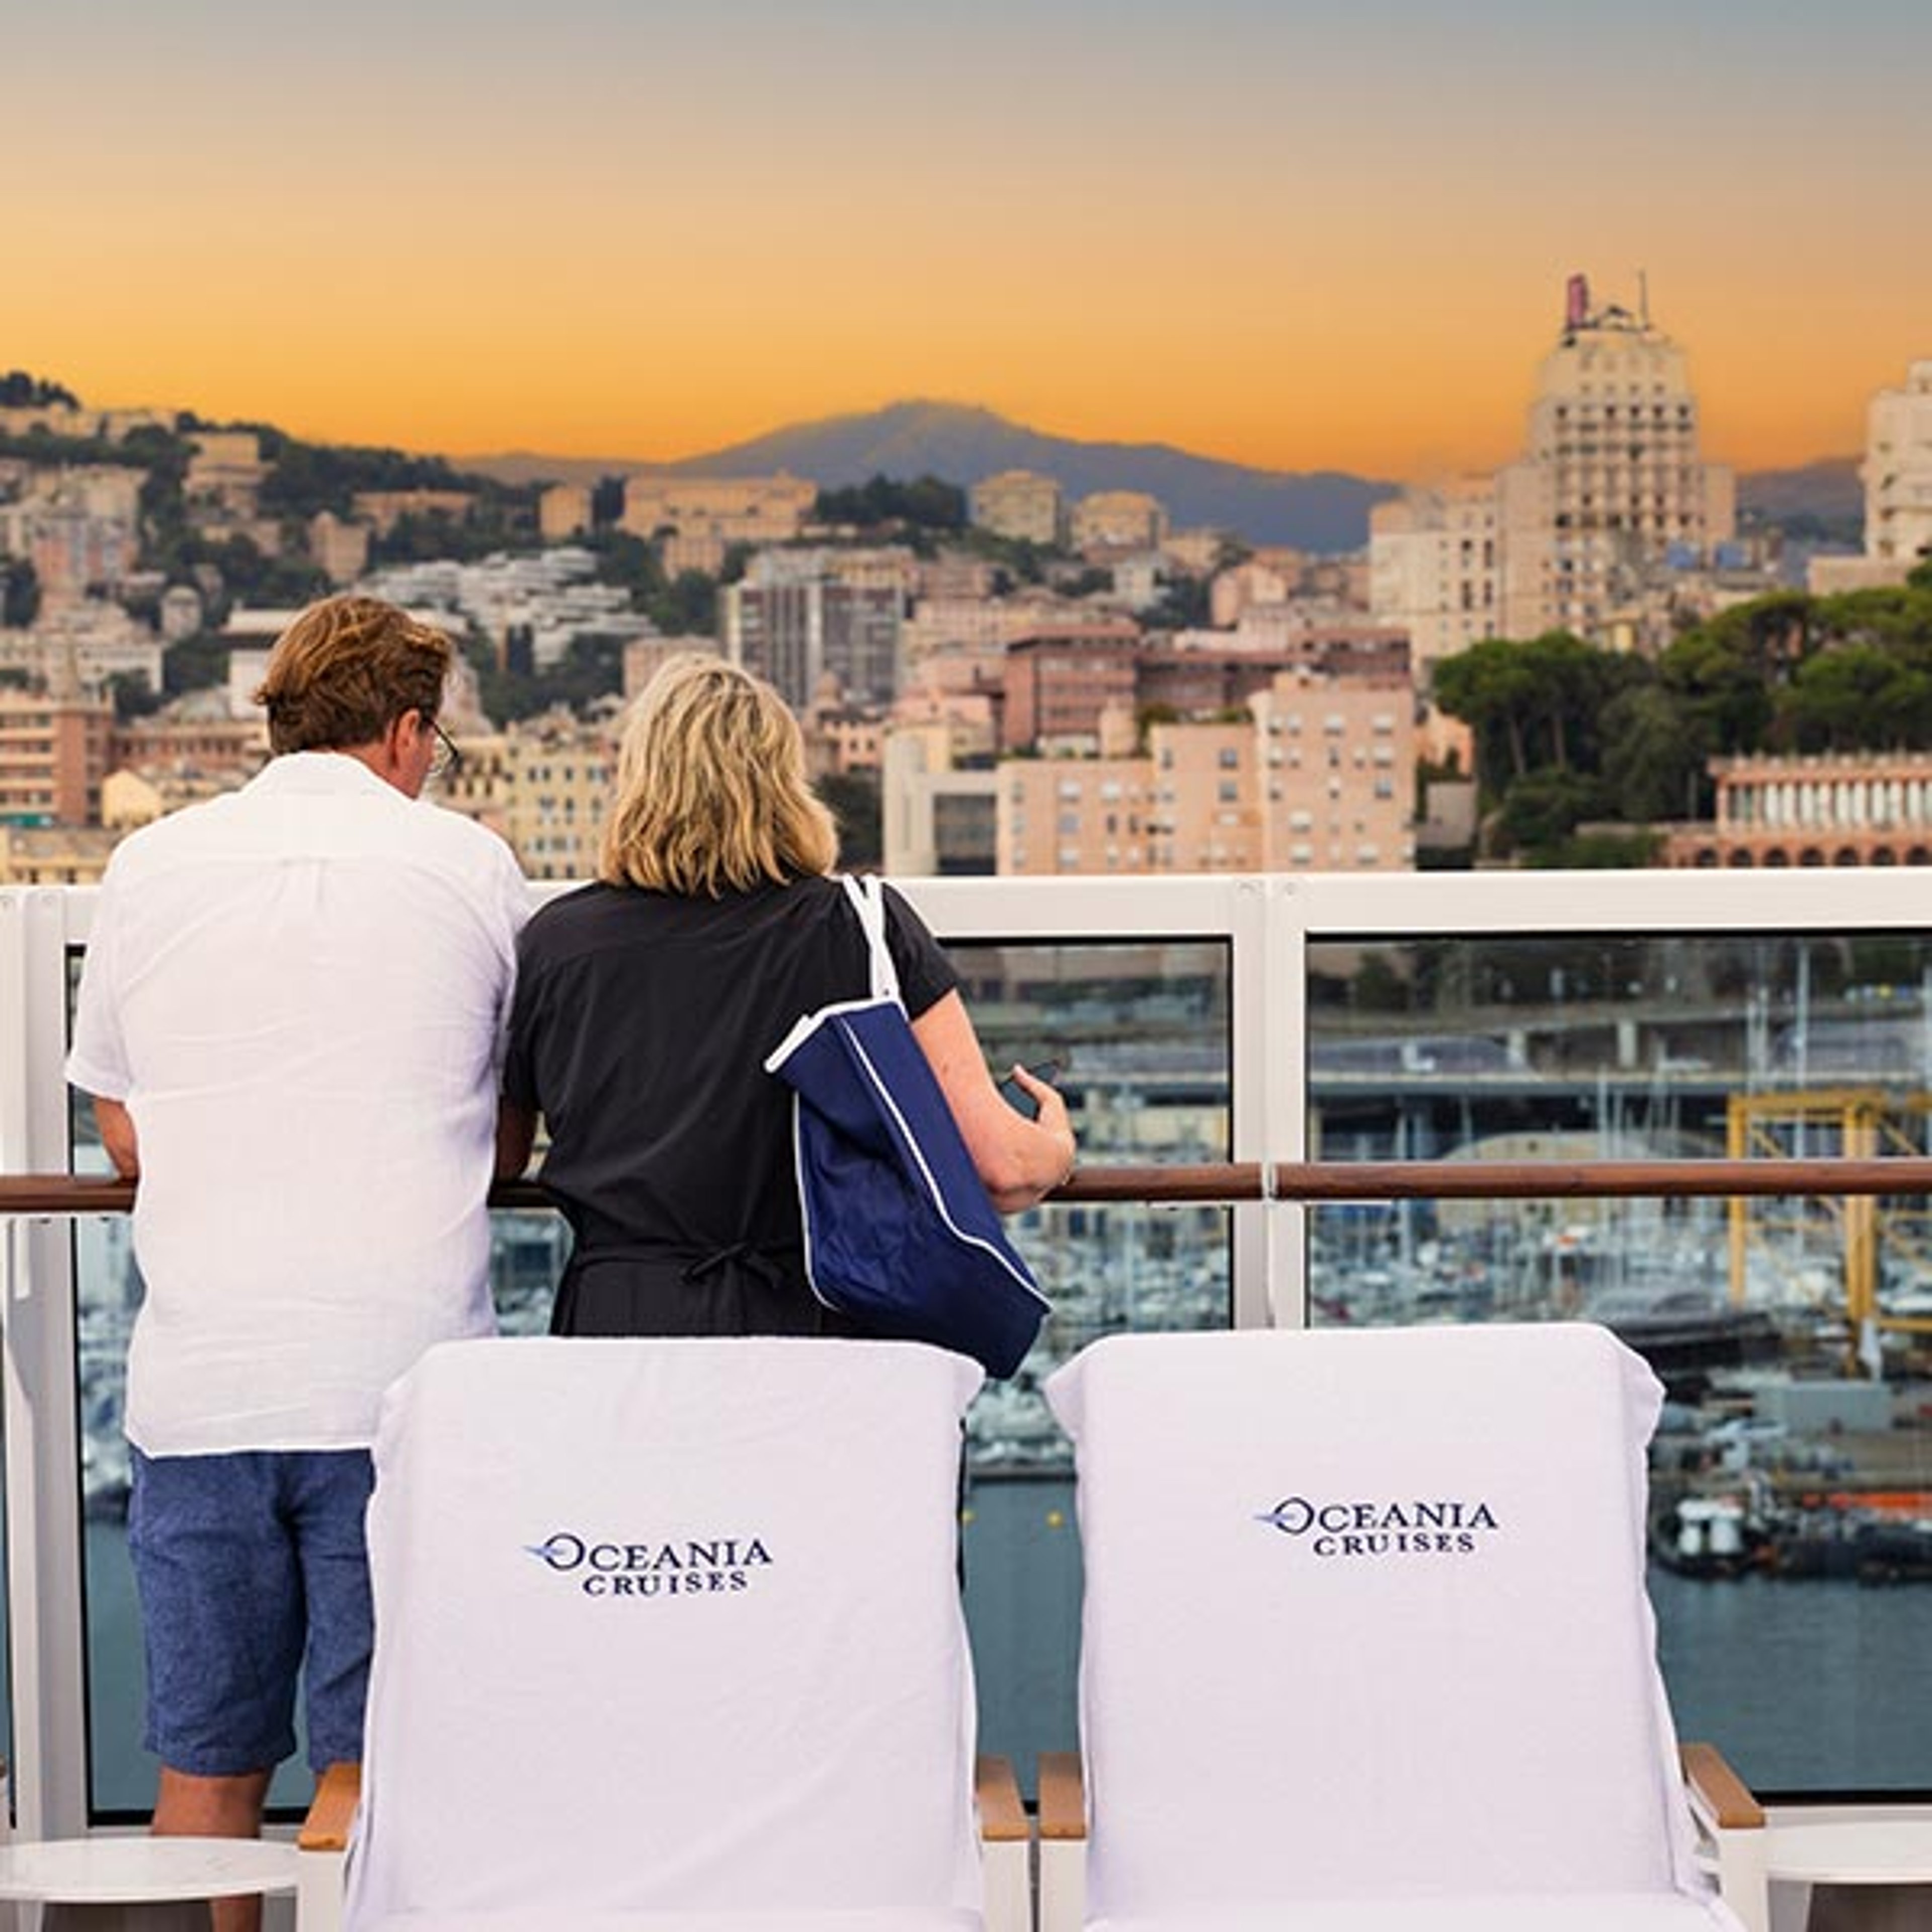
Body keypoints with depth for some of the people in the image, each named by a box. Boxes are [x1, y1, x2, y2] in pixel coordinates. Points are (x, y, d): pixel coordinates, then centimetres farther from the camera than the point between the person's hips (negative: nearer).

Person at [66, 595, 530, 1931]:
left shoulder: (151, 867, 9)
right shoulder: (469, 867, 3)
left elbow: (122, 1136, 17)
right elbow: (519, 1130, 11)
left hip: (199, 1380, 2)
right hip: (402, 1385, -2)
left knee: (208, 1767, 9)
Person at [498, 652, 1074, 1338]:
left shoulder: (554, 941, 7)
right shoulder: (867, 928, 2)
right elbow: (1001, 1165, 0)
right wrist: (1058, 1147, 23)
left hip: (611, 1331, 1)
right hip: (810, 1323, -1)